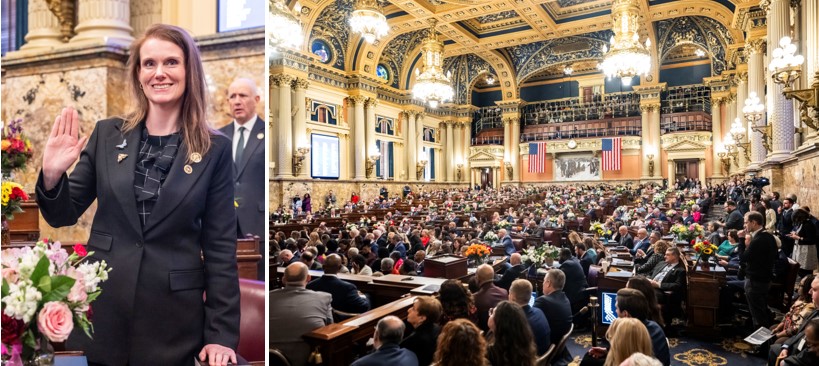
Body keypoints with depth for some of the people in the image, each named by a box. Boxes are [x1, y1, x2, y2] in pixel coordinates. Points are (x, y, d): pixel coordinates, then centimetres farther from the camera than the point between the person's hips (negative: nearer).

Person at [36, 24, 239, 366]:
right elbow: (63, 216, 8)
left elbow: (220, 246, -6)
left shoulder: (215, 148, -7)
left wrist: (221, 333, -7)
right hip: (102, 310, 3)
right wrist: (52, 175, -13)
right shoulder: (107, 134, 0)